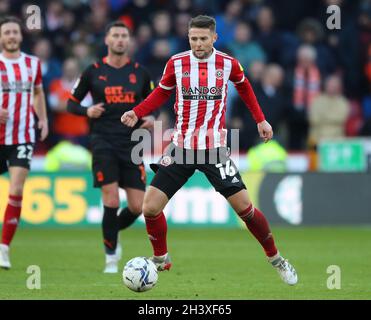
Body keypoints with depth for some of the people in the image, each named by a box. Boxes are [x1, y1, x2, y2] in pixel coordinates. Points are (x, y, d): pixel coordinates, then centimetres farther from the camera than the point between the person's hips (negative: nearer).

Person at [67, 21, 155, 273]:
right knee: (112, 202, -13)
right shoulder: (94, 72, 3)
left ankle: (113, 232, 29)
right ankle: (111, 257, 3)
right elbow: (71, 103, 9)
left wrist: (151, 118, -3)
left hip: (132, 145, 2)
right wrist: (87, 111, -11)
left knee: (137, 207, -3)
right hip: (104, 143, -2)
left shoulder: (140, 72, 8)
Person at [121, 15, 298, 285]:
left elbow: (244, 86, 18)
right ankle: (161, 260, 18)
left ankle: (276, 260, 13)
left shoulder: (228, 64, -4)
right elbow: (162, 93, 13)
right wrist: (137, 113, -1)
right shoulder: (176, 63, -3)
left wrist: (260, 119, 15)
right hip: (181, 148, 1)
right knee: (150, 207, -7)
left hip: (215, 149, -1)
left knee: (244, 206, -7)